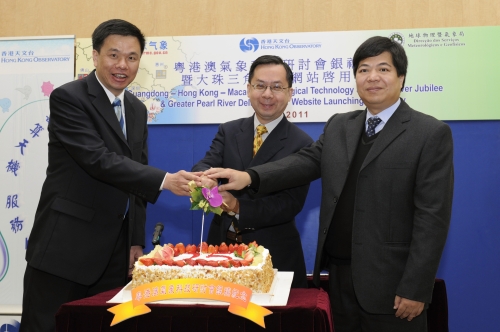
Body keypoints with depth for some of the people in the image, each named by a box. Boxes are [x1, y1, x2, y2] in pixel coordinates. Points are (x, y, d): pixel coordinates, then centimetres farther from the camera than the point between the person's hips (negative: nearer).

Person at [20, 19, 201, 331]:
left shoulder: (137, 110, 12)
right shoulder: (67, 98, -9)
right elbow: (98, 160, -21)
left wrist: (137, 241, 9)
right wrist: (164, 180, -29)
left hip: (115, 250, 6)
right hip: (65, 245, -6)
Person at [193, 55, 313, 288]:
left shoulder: (301, 144, -7)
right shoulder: (228, 131, 6)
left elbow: (291, 203, -14)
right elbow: (206, 165, -9)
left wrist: (239, 207, -26)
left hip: (273, 254, -3)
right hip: (222, 245, 3)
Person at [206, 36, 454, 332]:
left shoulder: (431, 134, -7)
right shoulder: (338, 126, 11)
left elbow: (432, 216, -11)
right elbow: (307, 161, 0)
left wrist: (415, 288, -14)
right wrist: (249, 177, -17)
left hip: (388, 280, -5)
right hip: (338, 273, 5)